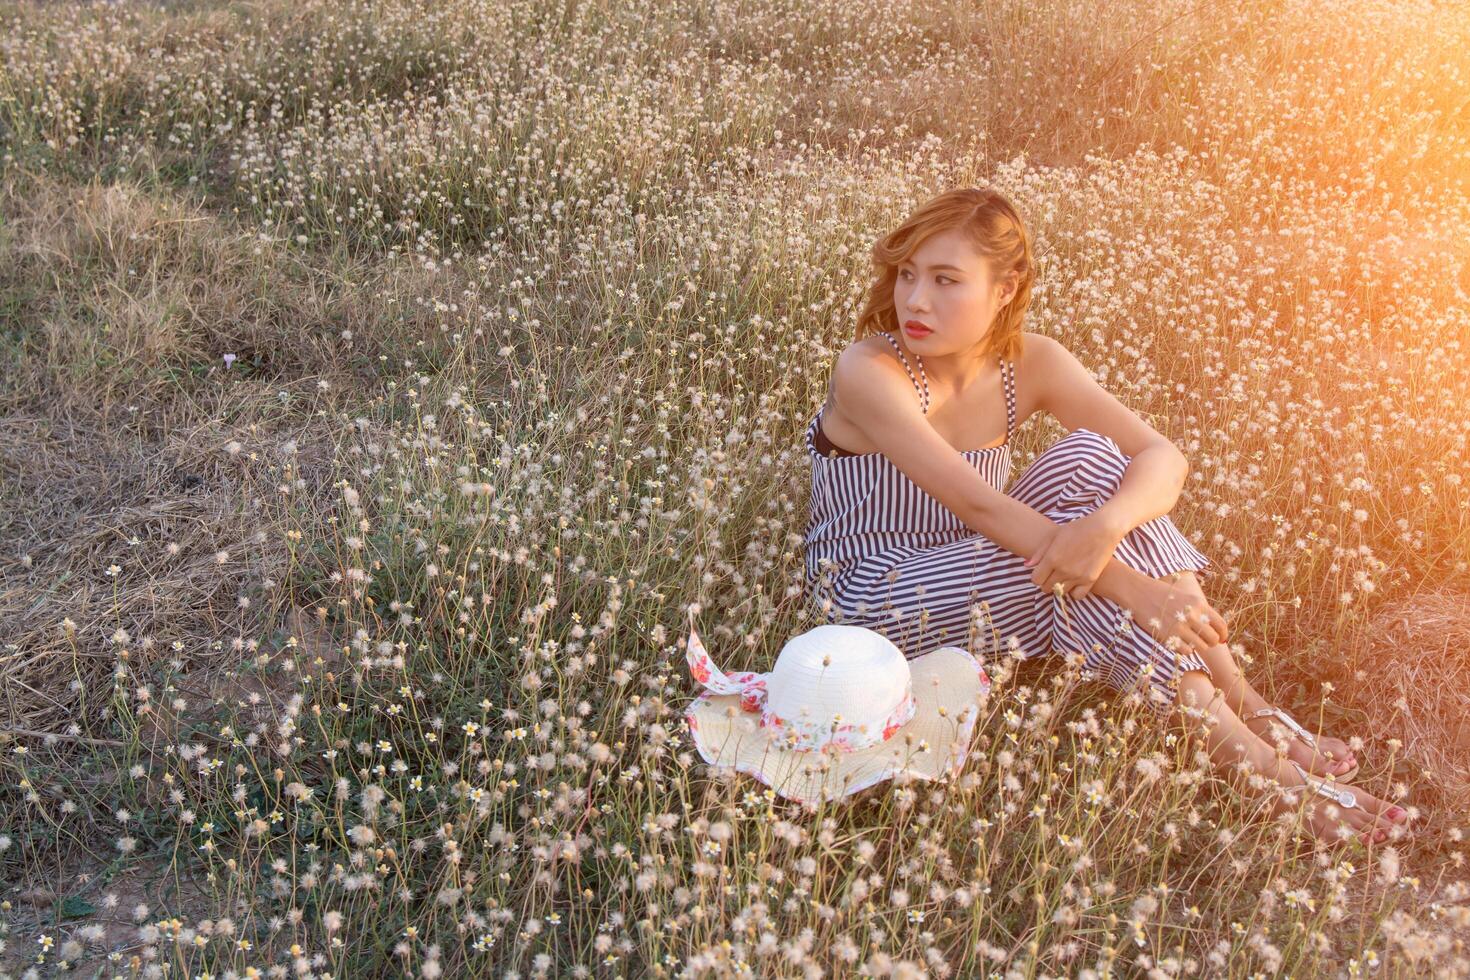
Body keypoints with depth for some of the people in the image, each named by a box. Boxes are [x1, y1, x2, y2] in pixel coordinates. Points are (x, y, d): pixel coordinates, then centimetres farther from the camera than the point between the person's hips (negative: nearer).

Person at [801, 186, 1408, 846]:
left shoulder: (1029, 363, -7)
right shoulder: (869, 371, -23)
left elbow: (1165, 458, -16)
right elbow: (977, 503, -32)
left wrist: (1104, 526, -40)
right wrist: (1133, 587, -37)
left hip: (970, 563, 5)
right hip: (873, 597, -5)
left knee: (1088, 459, -21)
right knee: (1083, 572, -28)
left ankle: (1245, 705, -22)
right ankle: (1242, 754, -19)